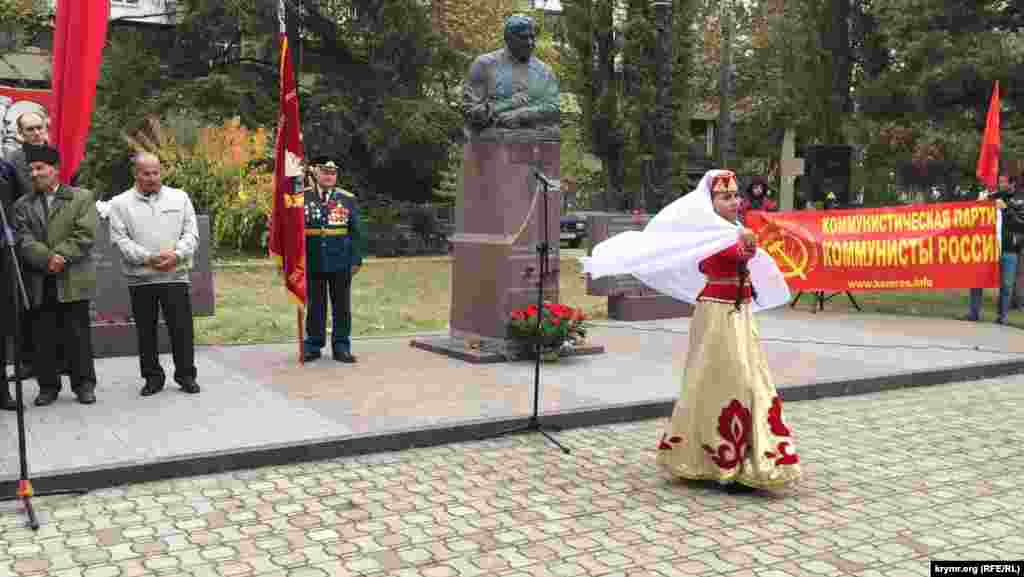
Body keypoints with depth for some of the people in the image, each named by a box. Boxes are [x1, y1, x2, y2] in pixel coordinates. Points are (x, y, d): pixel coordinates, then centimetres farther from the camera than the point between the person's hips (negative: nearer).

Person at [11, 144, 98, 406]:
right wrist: (48, 258, -16)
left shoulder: (82, 197, 4)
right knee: (43, 338, 7)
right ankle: (48, 386, 17)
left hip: (73, 281, -3)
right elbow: (23, 240, 0)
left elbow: (85, 235, -6)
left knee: (78, 335, 3)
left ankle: (84, 384, 13)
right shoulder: (22, 205, 13)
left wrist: (61, 256, -16)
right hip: (39, 284, 3)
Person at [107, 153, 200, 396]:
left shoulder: (180, 197, 10)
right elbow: (120, 239, -3)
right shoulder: (120, 204, 5)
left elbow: (191, 232, 4)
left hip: (175, 275, 0)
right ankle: (152, 377, 19)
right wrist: (148, 258, -15)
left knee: (182, 328, 0)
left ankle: (186, 375, 12)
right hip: (139, 278, 0)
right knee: (146, 331, 7)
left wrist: (177, 254, -13)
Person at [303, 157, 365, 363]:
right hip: (313, 263, 0)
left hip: (341, 263, 0)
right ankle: (312, 346, 20)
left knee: (341, 307, 6)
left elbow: (356, 232, 4)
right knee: (314, 306, 9)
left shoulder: (348, 199, 3)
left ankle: (341, 347, 16)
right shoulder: (303, 197, 2)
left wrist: (356, 260, -2)